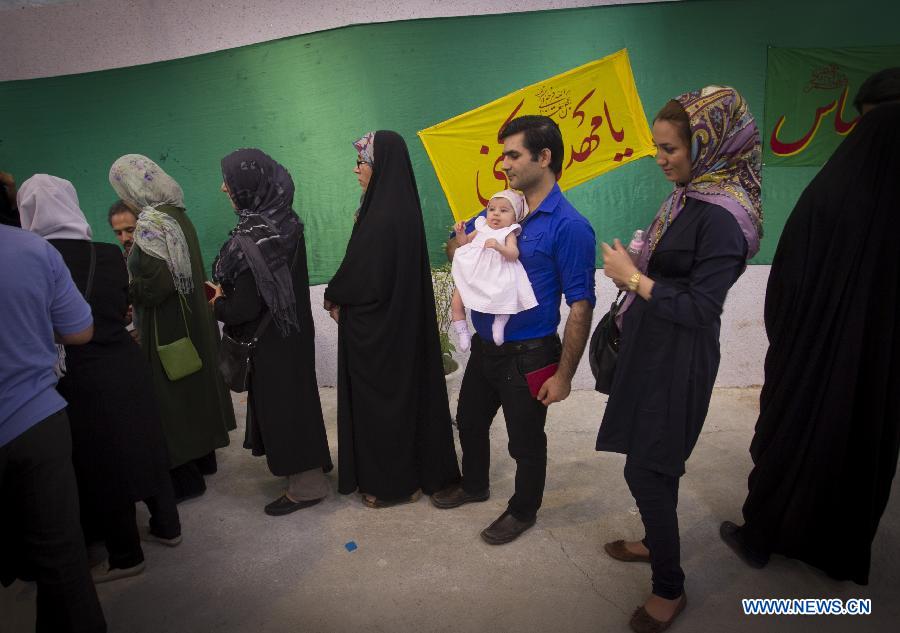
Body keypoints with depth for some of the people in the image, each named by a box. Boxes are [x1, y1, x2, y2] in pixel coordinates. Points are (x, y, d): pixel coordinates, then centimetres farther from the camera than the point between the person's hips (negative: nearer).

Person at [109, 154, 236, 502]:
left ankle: (185, 475, 16)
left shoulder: (150, 223, -20)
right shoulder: (176, 214, 5)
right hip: (192, 320, 9)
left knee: (170, 396, 4)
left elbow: (156, 283, -26)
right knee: (193, 386, 19)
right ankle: (203, 455, 36)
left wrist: (125, 292, -7)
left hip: (166, 327, -9)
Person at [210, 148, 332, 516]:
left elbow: (245, 307, -22)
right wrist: (226, 292, 7)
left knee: (280, 403, 5)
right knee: (294, 397, 21)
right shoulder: (283, 222, 1)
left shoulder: (254, 239, -26)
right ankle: (310, 463, 39)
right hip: (290, 330, 9)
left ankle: (306, 484, 19)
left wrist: (215, 307, -2)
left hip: (271, 338, -9)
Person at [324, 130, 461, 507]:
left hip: (377, 328, -9)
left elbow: (365, 278, -22)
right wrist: (341, 296, 5)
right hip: (399, 321, 10)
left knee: (380, 401, 5)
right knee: (401, 394, 18)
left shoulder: (383, 218, -23)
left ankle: (393, 483, 22)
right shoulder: (400, 207, 7)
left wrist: (333, 297, -3)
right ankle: (415, 472, 34)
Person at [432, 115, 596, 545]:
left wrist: (563, 375, -18)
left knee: (525, 442, 13)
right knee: (469, 422, 24)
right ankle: (474, 485, 50)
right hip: (484, 347, 7)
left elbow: (580, 306, -19)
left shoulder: (569, 226, -18)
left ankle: (523, 511, 38)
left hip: (528, 357, -7)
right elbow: (455, 248, 16)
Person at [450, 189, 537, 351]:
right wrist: (460, 232, 3)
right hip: (470, 276, 4)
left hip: (495, 279, -4)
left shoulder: (509, 233, 1)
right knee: (456, 302, -6)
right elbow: (464, 242, 24)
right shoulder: (482, 228, 16)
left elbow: (513, 254, -16)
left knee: (506, 297, -26)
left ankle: (499, 324, -5)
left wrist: (499, 247, -33)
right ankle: (462, 333, 7)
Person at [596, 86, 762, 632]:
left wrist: (634, 278, -17)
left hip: (678, 362, -8)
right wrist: (634, 270, 0)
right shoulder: (691, 196, 5)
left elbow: (700, 308, -22)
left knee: (646, 469, 1)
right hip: (653, 350, 9)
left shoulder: (723, 216, -22)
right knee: (654, 461, 21)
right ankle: (658, 543, 43)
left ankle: (670, 589, 21)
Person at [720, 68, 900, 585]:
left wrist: (783, 334, 2)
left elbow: (788, 276, -15)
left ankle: (760, 536, 28)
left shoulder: (832, 192, -19)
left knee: (791, 430, 13)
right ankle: (845, 547, 36)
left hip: (816, 348, -3)